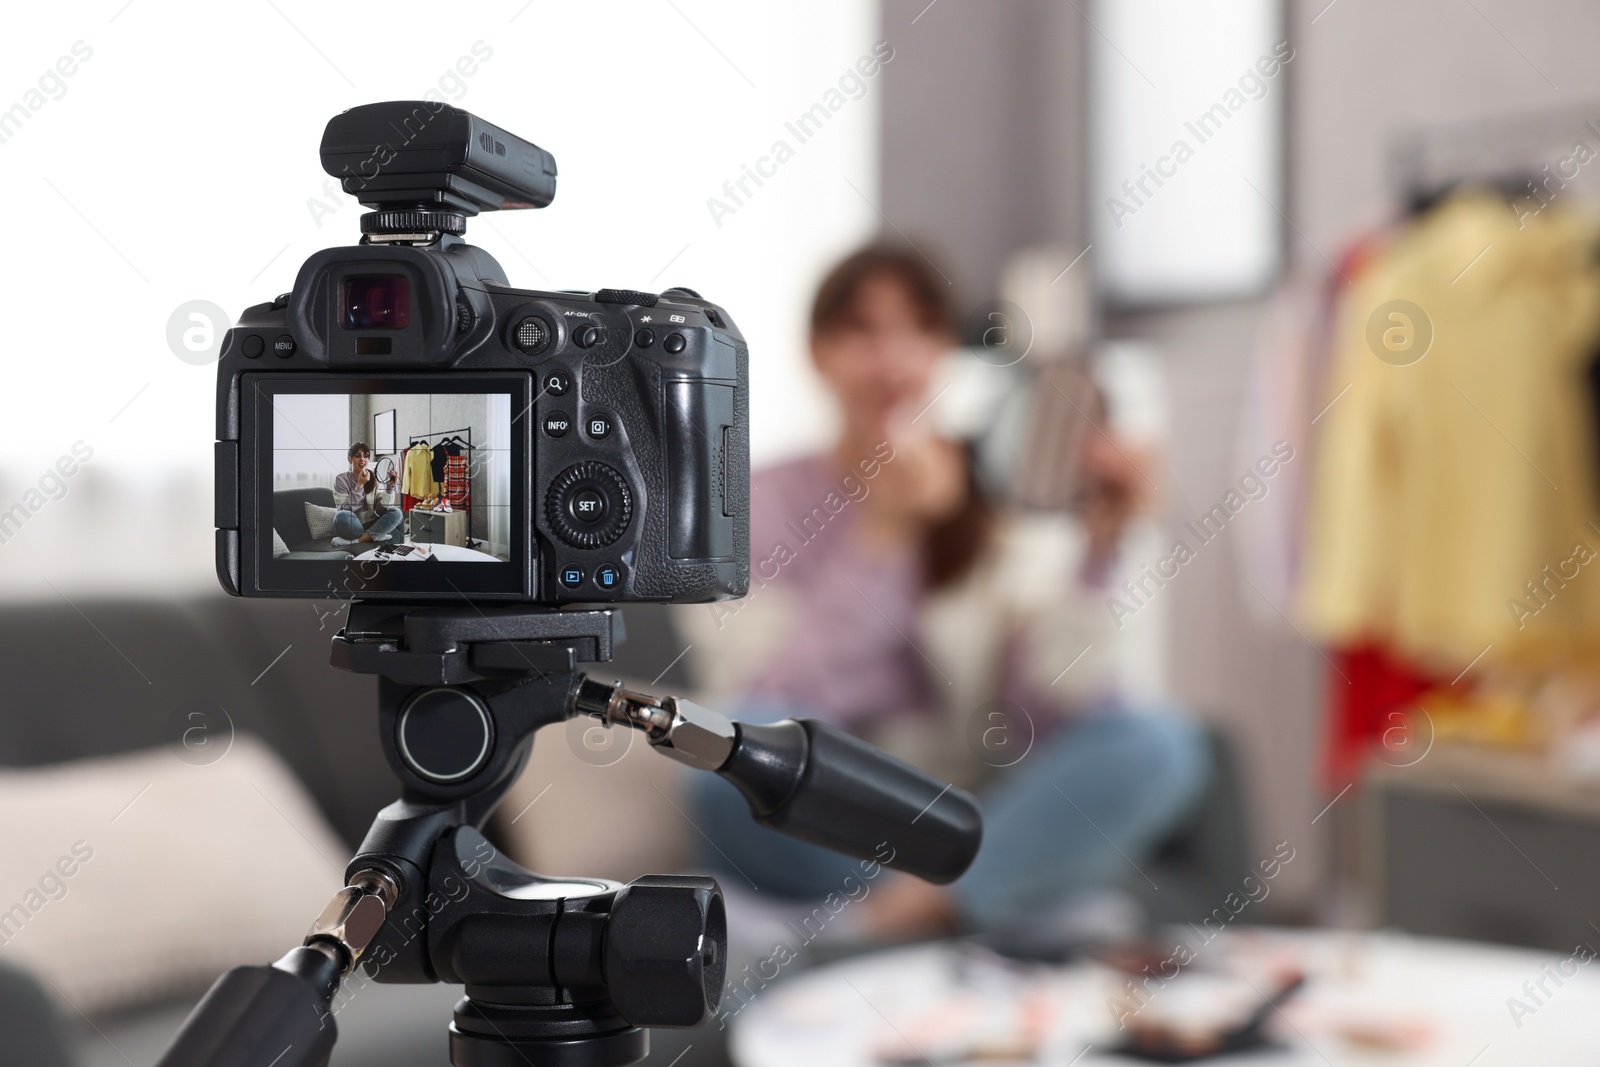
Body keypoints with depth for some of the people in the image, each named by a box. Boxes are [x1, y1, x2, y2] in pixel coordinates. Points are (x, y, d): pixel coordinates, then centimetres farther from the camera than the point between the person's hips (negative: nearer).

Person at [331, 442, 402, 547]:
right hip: (351, 528, -4)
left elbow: (382, 508, -5)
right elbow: (347, 510, -15)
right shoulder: (341, 480, -3)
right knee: (342, 516, -35)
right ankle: (375, 537, -18)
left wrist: (390, 486, -17)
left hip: (371, 526, 4)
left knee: (396, 513, -21)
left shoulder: (375, 479, 6)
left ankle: (356, 541, -26)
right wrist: (360, 485, -20)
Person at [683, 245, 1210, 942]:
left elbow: (1055, 710, -10)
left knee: (1157, 743, -22)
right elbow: (766, 709, -15)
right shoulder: (758, 505, 0)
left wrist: (1096, 546, -23)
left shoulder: (1010, 505, 3)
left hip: (987, 840, 2)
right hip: (821, 854, -1)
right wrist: (885, 530, -21)